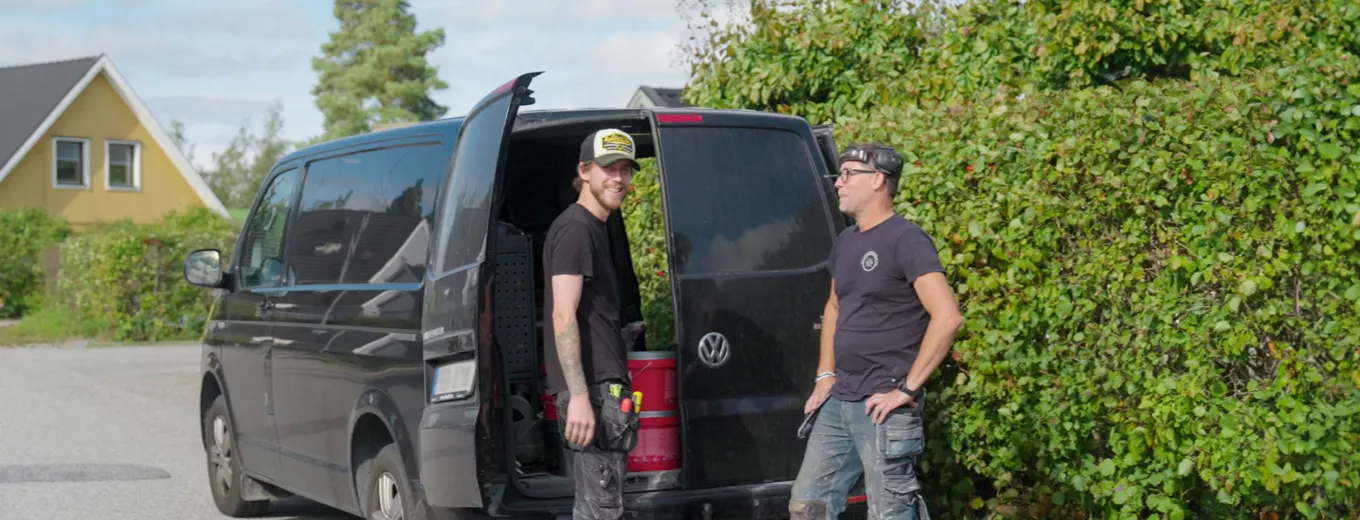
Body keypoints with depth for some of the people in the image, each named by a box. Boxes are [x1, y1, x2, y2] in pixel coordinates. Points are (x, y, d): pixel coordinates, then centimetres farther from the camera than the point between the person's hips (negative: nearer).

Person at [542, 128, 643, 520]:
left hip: (602, 384, 10)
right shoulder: (576, 228, -10)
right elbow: (564, 315, -19)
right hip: (593, 388, -10)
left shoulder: (594, 229, 20)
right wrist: (579, 395, -26)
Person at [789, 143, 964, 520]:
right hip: (838, 403, 9)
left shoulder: (905, 240, -12)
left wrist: (908, 389, -19)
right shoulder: (845, 241, 13)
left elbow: (947, 317, -21)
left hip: (884, 407, -8)